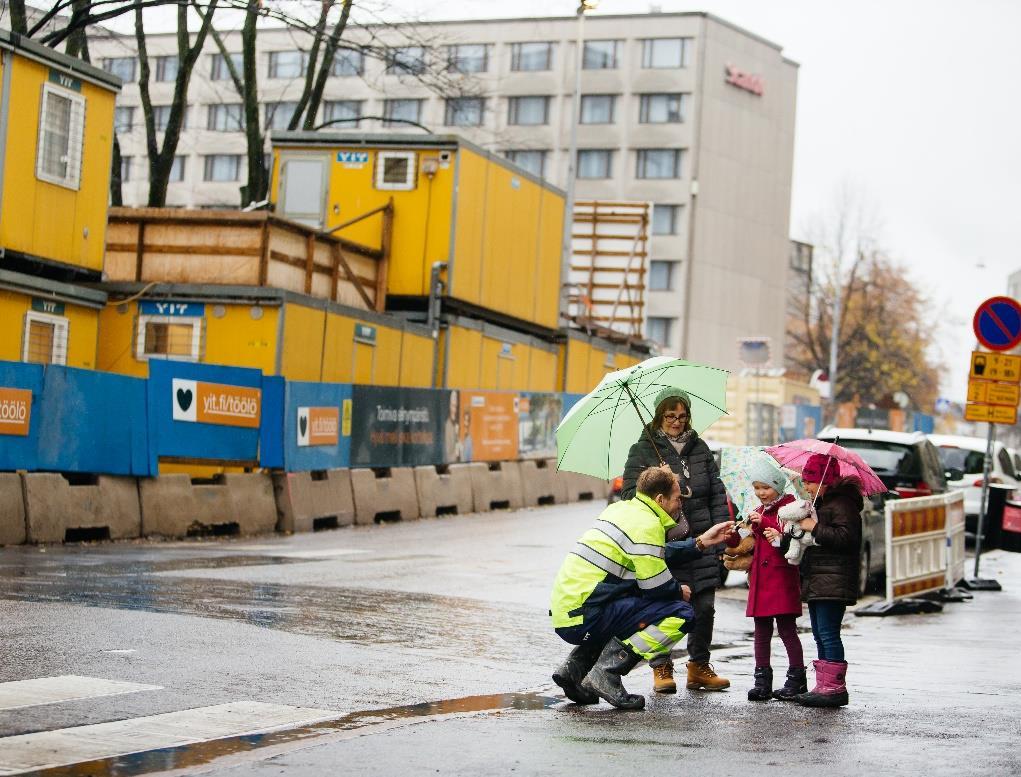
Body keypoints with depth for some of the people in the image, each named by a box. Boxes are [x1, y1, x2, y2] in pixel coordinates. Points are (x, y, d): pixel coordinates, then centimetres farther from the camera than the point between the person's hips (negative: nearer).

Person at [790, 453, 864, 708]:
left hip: (833, 581, -11)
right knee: (821, 635, 11)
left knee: (828, 634, -12)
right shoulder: (823, 504, 22)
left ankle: (835, 687, -12)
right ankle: (824, 687, 15)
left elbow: (846, 537, -24)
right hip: (818, 582, 11)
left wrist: (815, 528, -18)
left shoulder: (842, 504, -11)